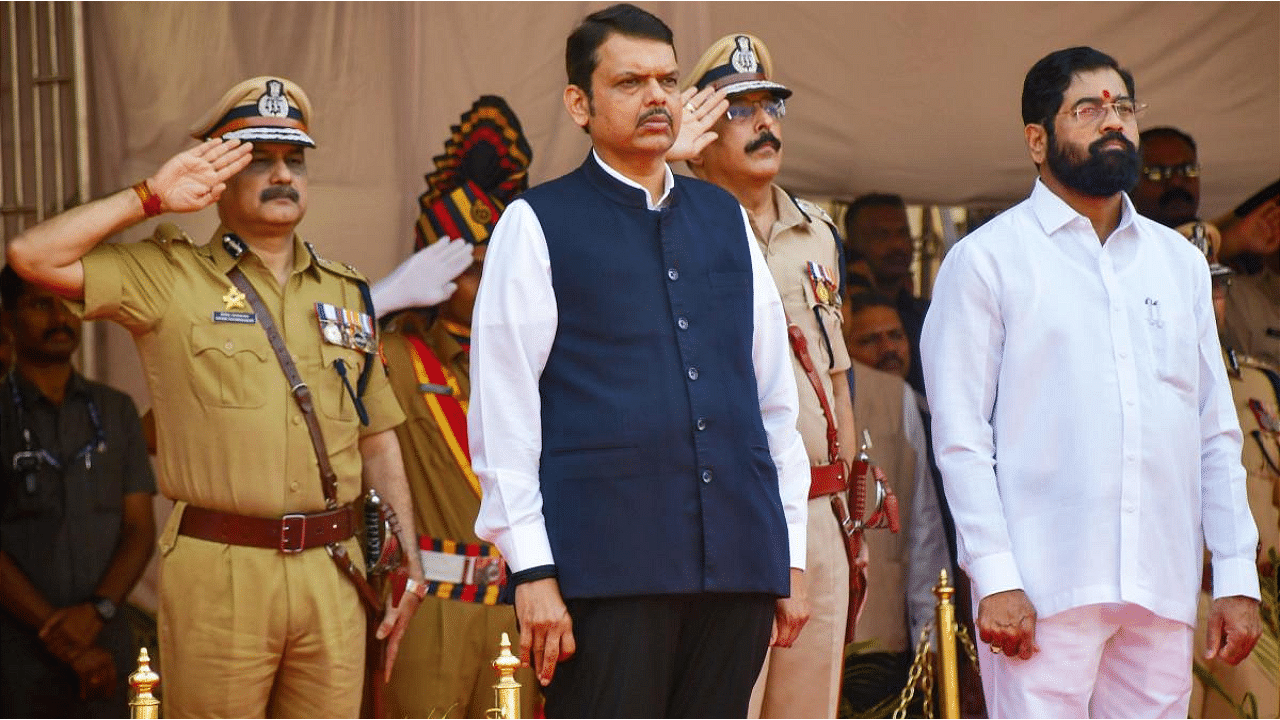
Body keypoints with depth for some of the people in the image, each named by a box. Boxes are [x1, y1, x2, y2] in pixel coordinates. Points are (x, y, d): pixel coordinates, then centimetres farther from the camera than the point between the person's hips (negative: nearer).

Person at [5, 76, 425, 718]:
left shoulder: (345, 292, 16)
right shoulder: (169, 278, 3)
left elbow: (377, 439, 18)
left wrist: (408, 553, 10)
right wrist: (151, 197, -5)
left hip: (332, 570, 4)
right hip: (218, 574, -4)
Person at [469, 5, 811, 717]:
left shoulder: (725, 218, 16)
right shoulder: (538, 225, 2)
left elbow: (776, 394, 18)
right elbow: (503, 411, -3)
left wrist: (791, 553, 13)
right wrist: (531, 569, -9)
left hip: (740, 560, 4)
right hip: (605, 569, -4)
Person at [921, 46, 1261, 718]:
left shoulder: (1180, 261, 17)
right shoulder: (986, 259, 3)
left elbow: (1218, 434, 16)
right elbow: (960, 435, -4)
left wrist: (1236, 576, 7)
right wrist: (995, 579, -13)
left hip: (1163, 590, 4)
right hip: (1042, 590, -4)